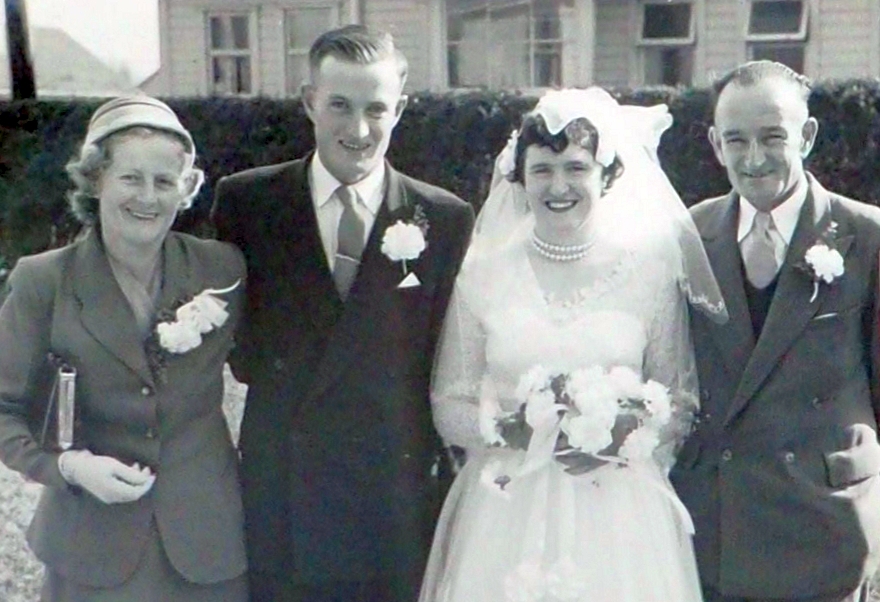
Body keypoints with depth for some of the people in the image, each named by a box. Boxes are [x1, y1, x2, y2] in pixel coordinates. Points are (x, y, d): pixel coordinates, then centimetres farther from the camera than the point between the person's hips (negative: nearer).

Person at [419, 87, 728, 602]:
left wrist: (623, 439, -13)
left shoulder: (652, 269, 0)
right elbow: (449, 407, 3)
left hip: (620, 514, 0)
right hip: (507, 516, 1)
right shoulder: (484, 273, 1)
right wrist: (508, 429, -15)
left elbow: (681, 402, 5)